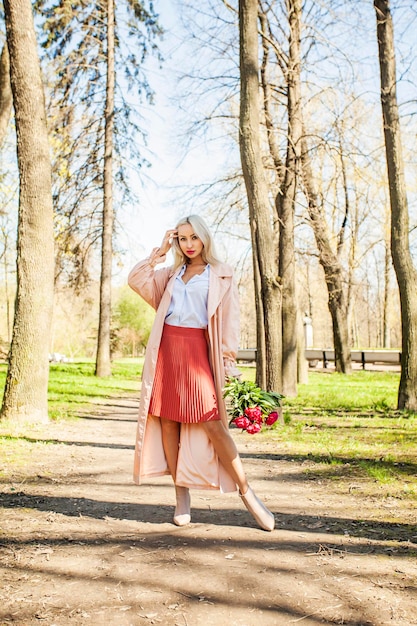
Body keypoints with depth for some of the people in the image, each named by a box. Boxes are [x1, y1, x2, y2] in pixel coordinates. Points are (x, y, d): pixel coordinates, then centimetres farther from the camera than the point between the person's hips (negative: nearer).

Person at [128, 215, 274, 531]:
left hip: (197, 351, -4)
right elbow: (137, 280, 10)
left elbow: (229, 318, 0)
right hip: (166, 350, 4)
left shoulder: (221, 275, 7)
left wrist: (228, 359, -9)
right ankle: (182, 496, 10)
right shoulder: (171, 274, 20)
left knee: (211, 422, -11)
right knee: (167, 420, 1)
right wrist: (161, 250, 12)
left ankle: (246, 493, 0)